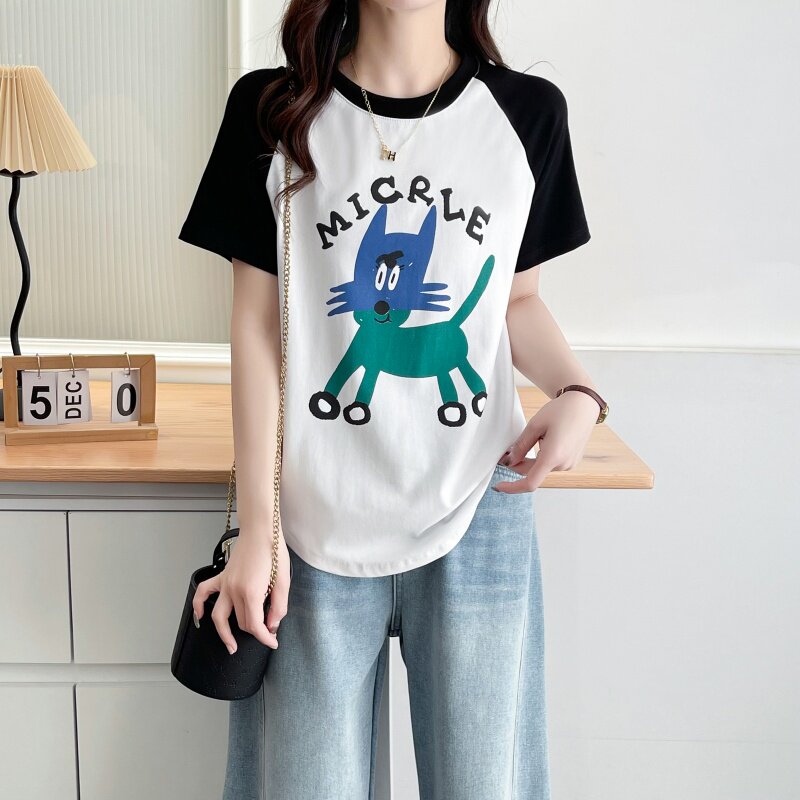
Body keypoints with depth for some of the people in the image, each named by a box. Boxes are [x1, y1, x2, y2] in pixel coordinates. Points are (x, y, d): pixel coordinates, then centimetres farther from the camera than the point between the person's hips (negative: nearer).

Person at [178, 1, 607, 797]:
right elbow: (259, 322, -1)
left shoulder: (528, 111, 3)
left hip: (478, 510, 2)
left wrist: (577, 392, -9)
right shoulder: (272, 111, 0)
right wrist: (257, 528, -5)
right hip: (319, 520, -1)